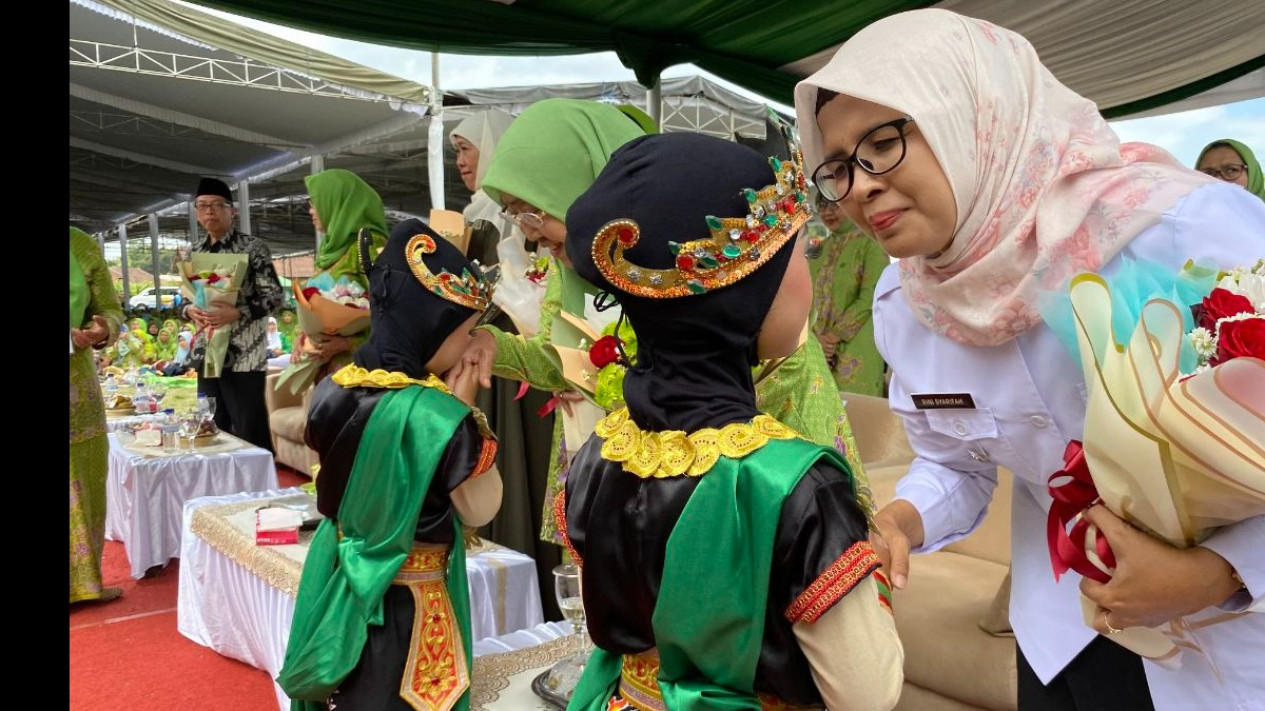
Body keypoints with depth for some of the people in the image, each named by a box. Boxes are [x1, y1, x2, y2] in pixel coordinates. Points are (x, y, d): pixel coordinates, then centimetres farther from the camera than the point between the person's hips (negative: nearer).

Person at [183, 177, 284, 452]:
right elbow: (186, 298, 17)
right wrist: (189, 311, -6)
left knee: (251, 434, -4)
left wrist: (237, 313, -23)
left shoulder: (252, 248, -5)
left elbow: (274, 296, -9)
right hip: (206, 354, 6)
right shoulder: (194, 253, 12)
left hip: (243, 355, -6)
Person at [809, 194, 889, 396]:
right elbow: (808, 297, 11)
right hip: (818, 348, 5)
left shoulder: (870, 244, -2)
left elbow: (869, 299, -11)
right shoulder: (819, 249, 16)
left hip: (856, 348, -5)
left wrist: (836, 335, -13)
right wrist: (817, 336, -5)